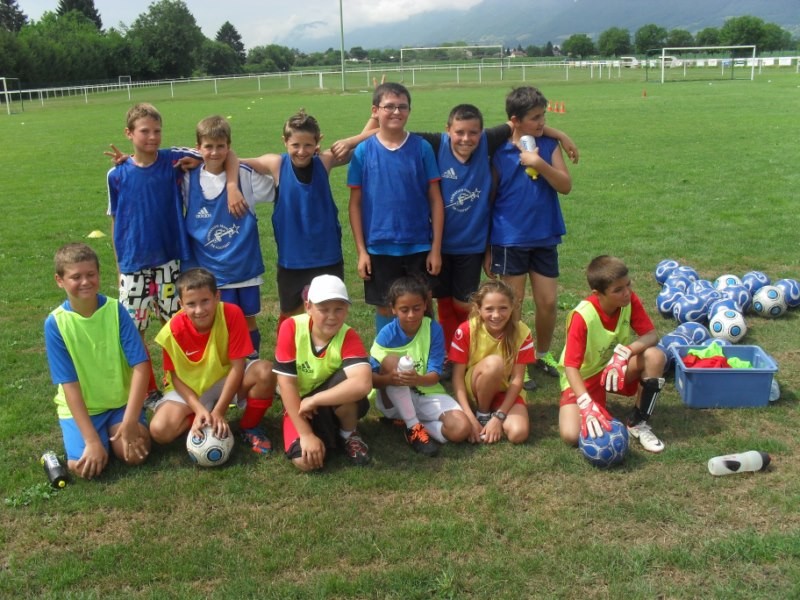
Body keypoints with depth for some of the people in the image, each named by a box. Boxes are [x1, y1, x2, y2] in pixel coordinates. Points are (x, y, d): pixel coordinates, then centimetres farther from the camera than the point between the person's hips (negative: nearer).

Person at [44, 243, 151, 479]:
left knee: (134, 454, -21)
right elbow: (70, 385, -16)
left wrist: (130, 420, -22)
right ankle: (94, 434, 12)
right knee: (85, 466, -21)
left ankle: (115, 428, 11)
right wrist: (92, 439, -21)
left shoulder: (115, 310, -12)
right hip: (81, 406, 0)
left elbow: (141, 366, -15)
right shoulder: (55, 323, -14)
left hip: (121, 400, 1)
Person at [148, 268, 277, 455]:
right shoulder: (173, 330, -21)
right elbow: (176, 376, -11)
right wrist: (199, 409, -25)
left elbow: (237, 366, -21)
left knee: (266, 371, -31)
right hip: (189, 387, 0)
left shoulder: (232, 314, -24)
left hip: (227, 379, 0)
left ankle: (248, 427, -4)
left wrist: (218, 412, -25)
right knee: (160, 430, -25)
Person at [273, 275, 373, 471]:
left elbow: (363, 383, -41)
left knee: (346, 378, -34)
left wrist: (313, 400, -35)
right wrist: (306, 434, -22)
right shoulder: (291, 328, -19)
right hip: (301, 404, 0)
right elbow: (286, 383, -18)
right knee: (305, 460, -27)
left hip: (335, 403, 0)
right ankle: (325, 435, 9)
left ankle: (349, 435, -4)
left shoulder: (348, 337, -22)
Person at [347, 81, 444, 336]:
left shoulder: (422, 148, -3)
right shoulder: (363, 151, -3)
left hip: (419, 247, 0)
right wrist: (361, 250, -2)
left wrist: (436, 247, -3)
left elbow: (435, 199, 0)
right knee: (385, 309, 12)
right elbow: (355, 204, 1)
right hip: (379, 248, 0)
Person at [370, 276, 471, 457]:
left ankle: (412, 424, -3)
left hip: (426, 395, 0)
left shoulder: (434, 329, -11)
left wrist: (418, 379, -38)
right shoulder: (387, 334, -13)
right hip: (393, 401, 0)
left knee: (461, 429, -25)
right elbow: (371, 378, -15)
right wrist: (389, 379, -38)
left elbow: (435, 375, -14)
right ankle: (414, 427, -22)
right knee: (391, 361, -30)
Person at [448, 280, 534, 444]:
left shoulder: (521, 333, -15)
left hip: (505, 392, 1)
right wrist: (470, 417, -23)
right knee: (494, 362, -34)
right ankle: (482, 414, -10)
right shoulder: (466, 331, -19)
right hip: (473, 389, -1)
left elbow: (517, 379, -14)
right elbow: (457, 376, -15)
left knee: (518, 433, -29)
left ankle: (492, 414, 3)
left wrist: (499, 416, -22)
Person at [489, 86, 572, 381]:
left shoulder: (549, 145, 2)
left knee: (548, 301, 7)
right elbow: (488, 198, -1)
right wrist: (486, 247, 1)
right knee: (513, 303, 4)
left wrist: (540, 164, -20)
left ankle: (543, 354, 30)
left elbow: (566, 186, -4)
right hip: (509, 239, -3)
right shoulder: (498, 151, -6)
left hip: (544, 237, 3)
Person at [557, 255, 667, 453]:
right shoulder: (582, 317, -29)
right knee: (571, 435, -25)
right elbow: (570, 366, -30)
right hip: (583, 377, -4)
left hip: (617, 367, 4)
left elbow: (652, 335, -18)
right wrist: (586, 403, -45)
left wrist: (624, 353, -38)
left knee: (655, 356, -27)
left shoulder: (630, 301, -16)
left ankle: (638, 423, -8)